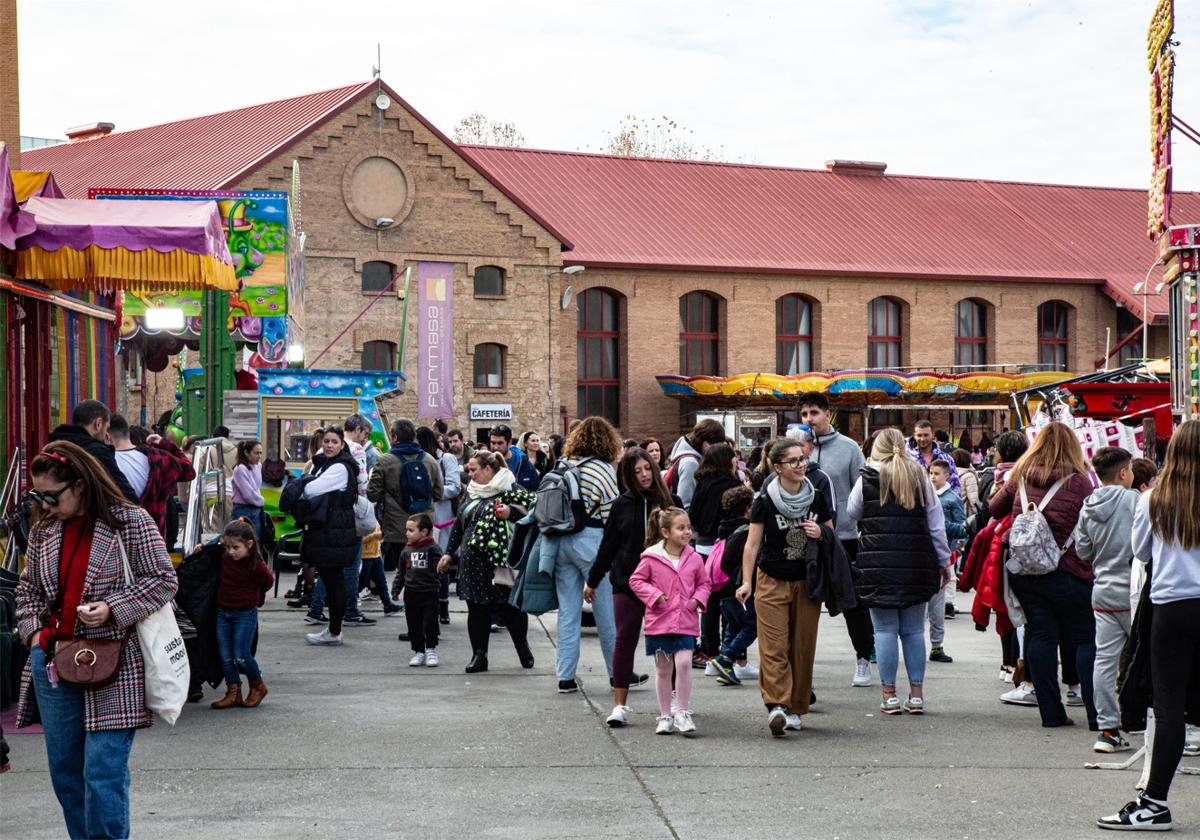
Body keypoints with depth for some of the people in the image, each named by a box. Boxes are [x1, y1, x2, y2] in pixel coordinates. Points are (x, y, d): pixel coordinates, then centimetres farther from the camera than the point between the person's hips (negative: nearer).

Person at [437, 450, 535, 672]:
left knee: (509, 607, 5)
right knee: (477, 609, 6)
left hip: (499, 561, -6)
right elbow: (459, 524, 22)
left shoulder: (509, 489, -7)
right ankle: (479, 655, 12)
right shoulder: (472, 492, 16)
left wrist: (511, 512, -27)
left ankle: (523, 648, 24)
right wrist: (450, 554, 20)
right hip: (472, 562, 6)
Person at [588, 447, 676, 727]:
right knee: (625, 640, -2)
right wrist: (592, 581, 14)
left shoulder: (671, 502, 3)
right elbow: (608, 545, 10)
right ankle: (620, 705, 0)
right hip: (627, 582, 0)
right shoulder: (622, 505, 4)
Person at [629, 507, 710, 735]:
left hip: (686, 621, 1)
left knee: (683, 662, -14)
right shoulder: (651, 558, -5)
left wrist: (698, 598, -3)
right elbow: (636, 580, 1)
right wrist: (654, 595, -11)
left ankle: (683, 713, -2)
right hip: (659, 621, -1)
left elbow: (704, 583, 15)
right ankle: (665, 716, 19)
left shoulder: (694, 559, 2)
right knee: (663, 668, 8)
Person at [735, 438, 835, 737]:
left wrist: (820, 534, -7)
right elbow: (752, 544, -2)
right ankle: (776, 705, -21)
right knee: (774, 647, -13)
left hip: (807, 582, 3)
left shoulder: (817, 499, 5)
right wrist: (746, 581, -11)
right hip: (772, 581, -3)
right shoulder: (765, 502, -4)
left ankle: (795, 709, 13)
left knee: (803, 647, 4)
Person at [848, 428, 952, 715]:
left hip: (878, 564, -2)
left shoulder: (868, 479, -2)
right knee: (914, 630, 9)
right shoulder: (920, 478, 6)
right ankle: (916, 694, 9)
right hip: (916, 564, 2)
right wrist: (944, 560, 15)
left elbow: (853, 511, 15)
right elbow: (936, 524, 8)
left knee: (885, 630, 2)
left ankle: (889, 694, 2)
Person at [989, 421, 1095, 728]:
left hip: (1023, 570, 4)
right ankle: (1097, 713, 3)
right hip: (1066, 572, -4)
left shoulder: (1020, 476, 3)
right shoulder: (1079, 482, -8)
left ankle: (1051, 712, 7)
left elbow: (994, 508, 17)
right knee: (1086, 639, 5)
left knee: (1040, 636, 7)